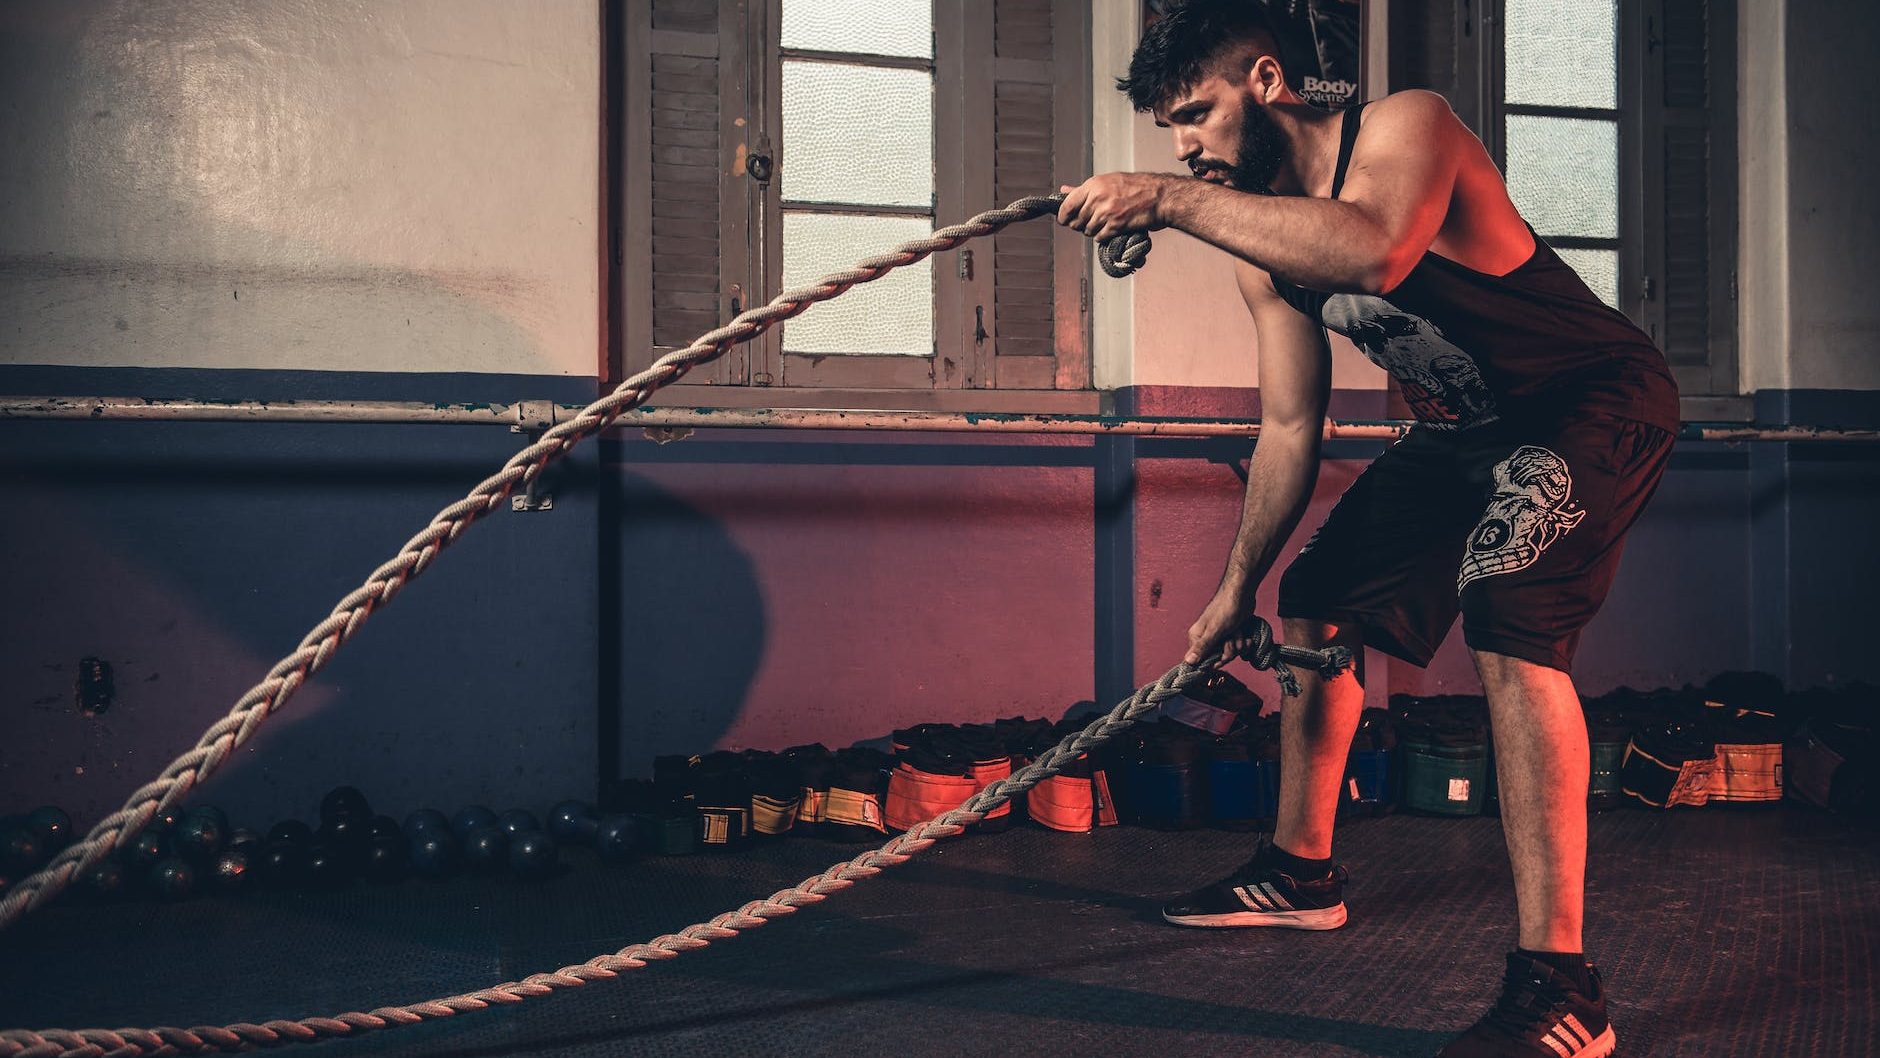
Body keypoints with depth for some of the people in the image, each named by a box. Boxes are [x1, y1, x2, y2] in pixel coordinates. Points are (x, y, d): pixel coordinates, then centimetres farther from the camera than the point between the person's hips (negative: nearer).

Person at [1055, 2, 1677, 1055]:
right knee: (1318, 603, 16)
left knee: (1510, 620, -31)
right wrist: (1239, 587, 11)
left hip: (1597, 401, -9)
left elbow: (1375, 253, -48)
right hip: (1465, 427, 9)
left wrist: (1170, 200, -47)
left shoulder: (1406, 127, -25)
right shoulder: (1263, 253, -1)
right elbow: (1292, 427, 8)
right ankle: (1302, 869, 34)